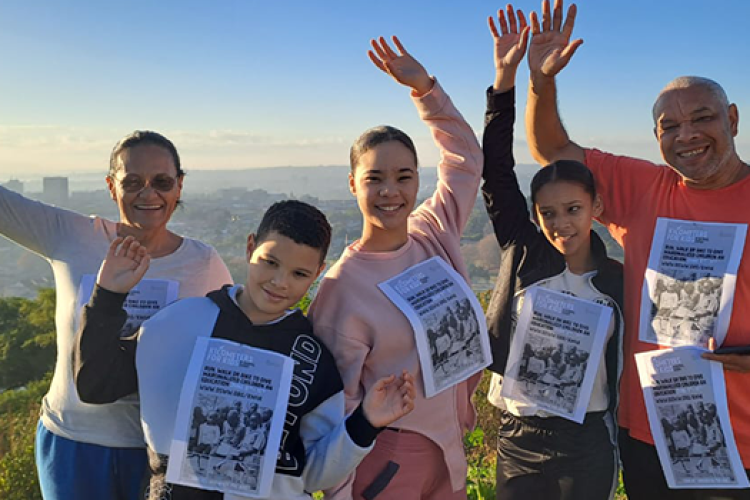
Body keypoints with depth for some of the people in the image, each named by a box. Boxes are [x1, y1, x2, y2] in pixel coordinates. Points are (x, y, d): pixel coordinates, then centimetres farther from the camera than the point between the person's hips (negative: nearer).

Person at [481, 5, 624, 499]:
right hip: (520, 440, 0)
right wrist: (505, 76, -19)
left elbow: (621, 363, 6)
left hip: (590, 446, 1)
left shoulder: (618, 279, -3)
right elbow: (497, 171, -13)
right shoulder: (525, 253, -6)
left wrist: (618, 443, 8)